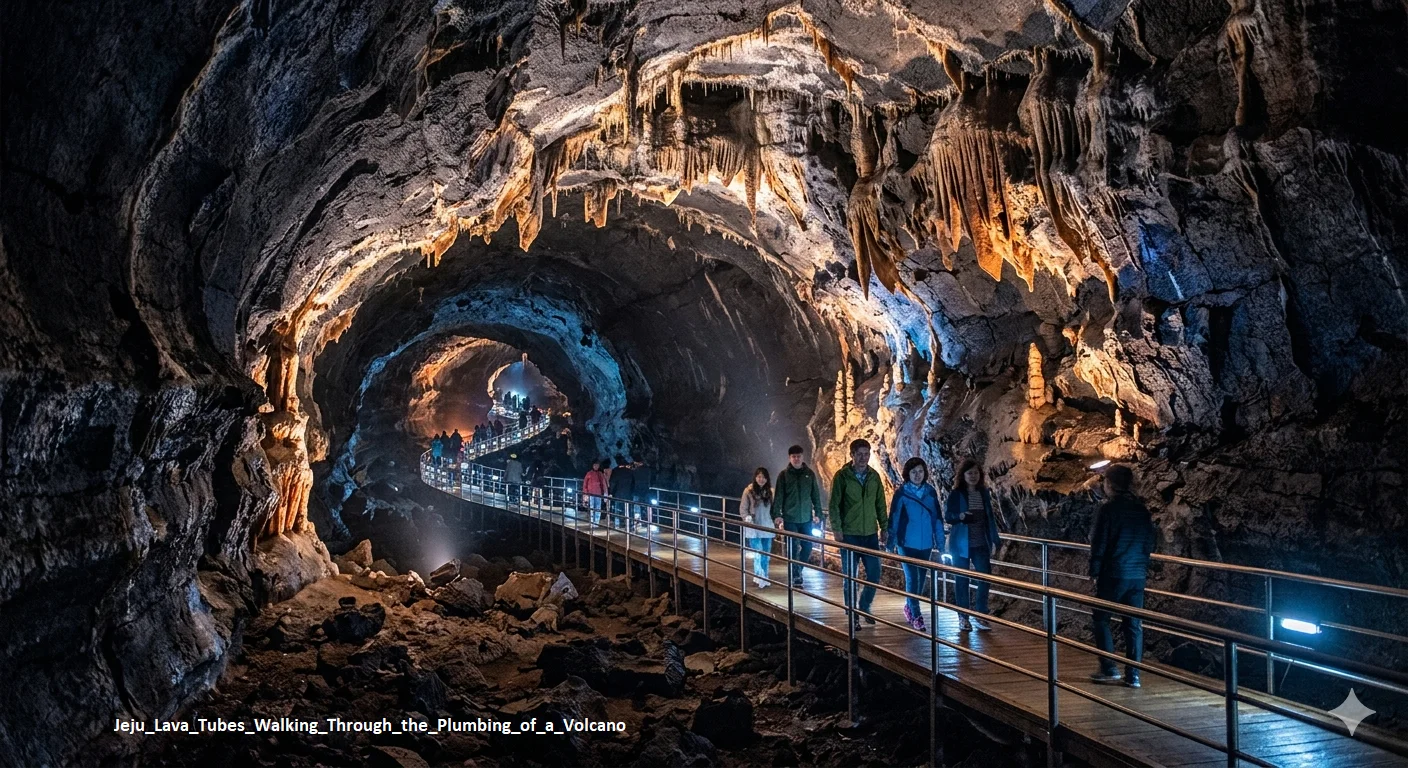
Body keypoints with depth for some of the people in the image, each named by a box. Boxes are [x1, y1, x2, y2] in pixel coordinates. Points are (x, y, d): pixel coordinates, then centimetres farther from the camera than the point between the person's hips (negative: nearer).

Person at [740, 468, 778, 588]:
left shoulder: (770, 492, 3)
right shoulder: (749, 491, -7)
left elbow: (774, 508, 11)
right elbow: (743, 509, -4)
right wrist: (747, 517, -20)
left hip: (767, 528, 4)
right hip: (753, 529, -4)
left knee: (766, 556, 10)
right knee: (758, 555, -10)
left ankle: (758, 578, 22)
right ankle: (761, 580, -7)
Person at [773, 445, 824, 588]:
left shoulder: (809, 474, 5)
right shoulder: (784, 475, -1)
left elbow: (815, 495, 9)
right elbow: (778, 496, -5)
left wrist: (818, 513, 6)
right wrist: (777, 514, -13)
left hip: (806, 518, 3)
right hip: (790, 518, -3)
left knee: (807, 546, 5)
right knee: (793, 548, -3)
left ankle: (798, 570, 25)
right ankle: (796, 577, 4)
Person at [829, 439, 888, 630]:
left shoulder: (874, 476, 6)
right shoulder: (842, 476, -6)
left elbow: (881, 504, 12)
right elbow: (834, 504, -6)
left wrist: (884, 527, 9)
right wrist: (837, 528, -12)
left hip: (870, 534, 4)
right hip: (849, 534, -4)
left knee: (874, 575, 5)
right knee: (849, 577, 4)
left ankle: (865, 607, 27)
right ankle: (852, 616, 16)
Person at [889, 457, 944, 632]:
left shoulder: (930, 492, 2)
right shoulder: (901, 493, -6)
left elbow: (937, 518, 5)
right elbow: (894, 519, -4)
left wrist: (940, 543, 3)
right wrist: (891, 543, -5)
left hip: (926, 544, 4)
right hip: (907, 544, -3)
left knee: (921, 578, 12)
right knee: (912, 579, -7)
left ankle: (909, 607, 34)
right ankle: (916, 616, 0)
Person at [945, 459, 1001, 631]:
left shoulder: (984, 493, 6)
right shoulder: (956, 494, -4)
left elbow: (990, 517, 10)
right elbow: (947, 516, -3)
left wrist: (993, 540, 6)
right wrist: (960, 516, -24)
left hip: (981, 544, 3)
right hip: (961, 544, -3)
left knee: (984, 578, -2)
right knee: (962, 580, 3)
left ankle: (980, 617, 9)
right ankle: (963, 618, 12)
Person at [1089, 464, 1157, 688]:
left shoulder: (1107, 509, -11)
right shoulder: (1142, 510, 7)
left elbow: (1099, 544, -11)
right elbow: (1150, 541, 12)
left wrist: (1094, 571, -3)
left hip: (1113, 574, -6)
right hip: (1138, 575, 6)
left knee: (1101, 619, 8)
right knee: (1134, 624, 9)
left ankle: (1110, 669, 3)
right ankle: (1133, 675, 11)